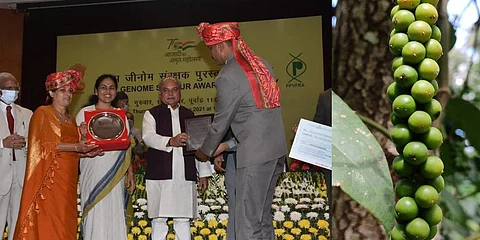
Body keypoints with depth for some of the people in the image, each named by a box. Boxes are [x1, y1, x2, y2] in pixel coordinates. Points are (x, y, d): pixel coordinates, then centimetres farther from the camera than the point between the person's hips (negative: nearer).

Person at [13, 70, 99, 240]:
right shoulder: (42, 113, -1)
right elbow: (43, 146, -11)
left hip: (68, 180, 6)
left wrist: (85, 153, -1)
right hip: (49, 178, -6)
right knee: (47, 226, -7)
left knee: (65, 225, 4)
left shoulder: (71, 119, 19)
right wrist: (75, 147, -18)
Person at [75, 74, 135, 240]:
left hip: (115, 175, 2)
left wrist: (130, 173, 9)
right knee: (95, 216, -4)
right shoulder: (85, 113, 4)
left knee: (115, 215, 1)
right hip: (93, 173, -2)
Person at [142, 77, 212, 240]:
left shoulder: (189, 115, 18)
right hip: (160, 174, -2)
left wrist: (203, 173, 10)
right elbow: (148, 136, -11)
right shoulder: (152, 114, 8)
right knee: (158, 219, 2)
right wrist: (170, 141, -28)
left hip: (184, 175, 2)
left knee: (183, 219, 6)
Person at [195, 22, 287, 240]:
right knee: (263, 216, 16)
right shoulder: (261, 64, 11)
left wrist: (205, 151, 12)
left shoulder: (227, 77, -12)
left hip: (255, 154, -8)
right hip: (277, 149, 8)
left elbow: (221, 122, -5)